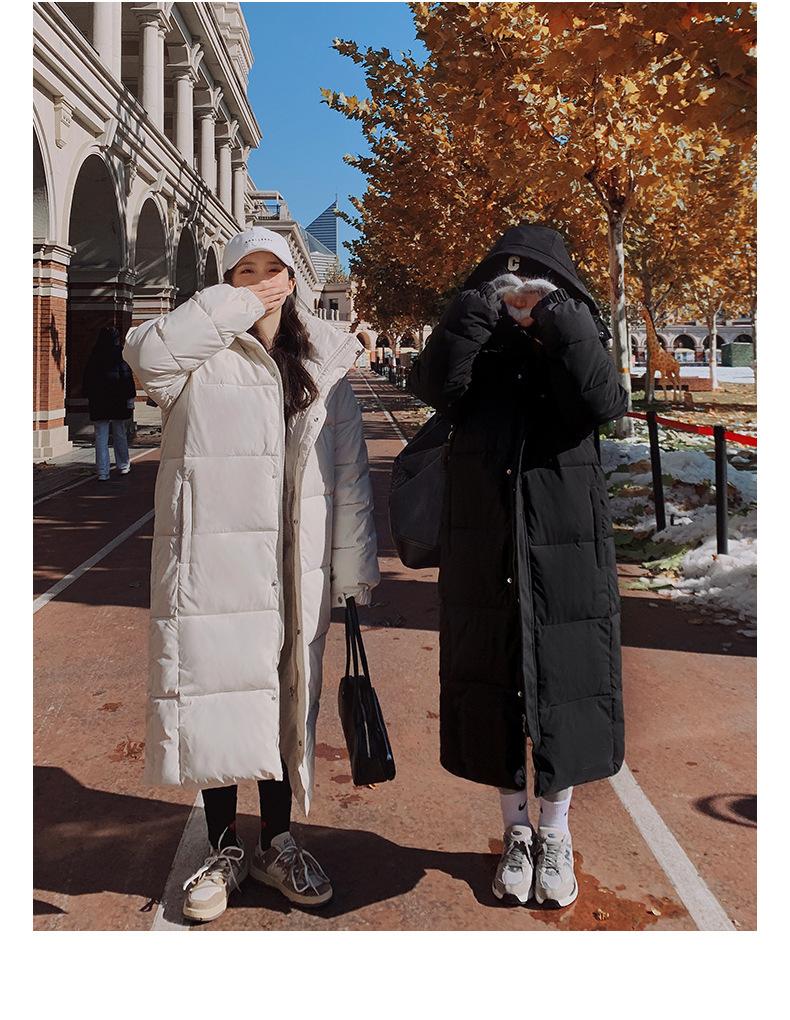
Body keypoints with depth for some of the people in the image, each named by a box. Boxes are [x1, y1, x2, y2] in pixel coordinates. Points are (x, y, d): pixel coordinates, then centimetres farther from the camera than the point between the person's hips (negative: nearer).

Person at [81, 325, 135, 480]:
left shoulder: (94, 356, 2)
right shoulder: (120, 354, -8)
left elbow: (87, 379, 8)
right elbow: (127, 377, -8)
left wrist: (90, 397, 16)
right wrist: (130, 399, -2)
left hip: (98, 403, 2)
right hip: (118, 402, -2)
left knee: (100, 437, 2)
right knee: (120, 435, 12)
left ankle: (102, 472, -2)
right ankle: (123, 466, 23)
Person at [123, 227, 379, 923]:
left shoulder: (324, 364, 10)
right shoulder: (200, 356, 3)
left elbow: (349, 473, 9)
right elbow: (146, 353, -21)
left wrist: (354, 571, 6)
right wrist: (233, 306, -13)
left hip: (293, 573, 2)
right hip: (211, 563, -2)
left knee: (286, 702, 12)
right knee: (215, 695, 4)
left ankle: (278, 843, 29)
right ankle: (224, 849, 23)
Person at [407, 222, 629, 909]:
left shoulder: (575, 345, 3)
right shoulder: (480, 355, 5)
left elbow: (605, 403, -19)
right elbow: (434, 384, -18)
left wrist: (559, 314, -19)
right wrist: (483, 302, -18)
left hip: (566, 552, -1)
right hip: (484, 559, 1)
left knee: (561, 686, 5)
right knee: (495, 688, 8)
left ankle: (555, 835, 25)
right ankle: (517, 832, 27)